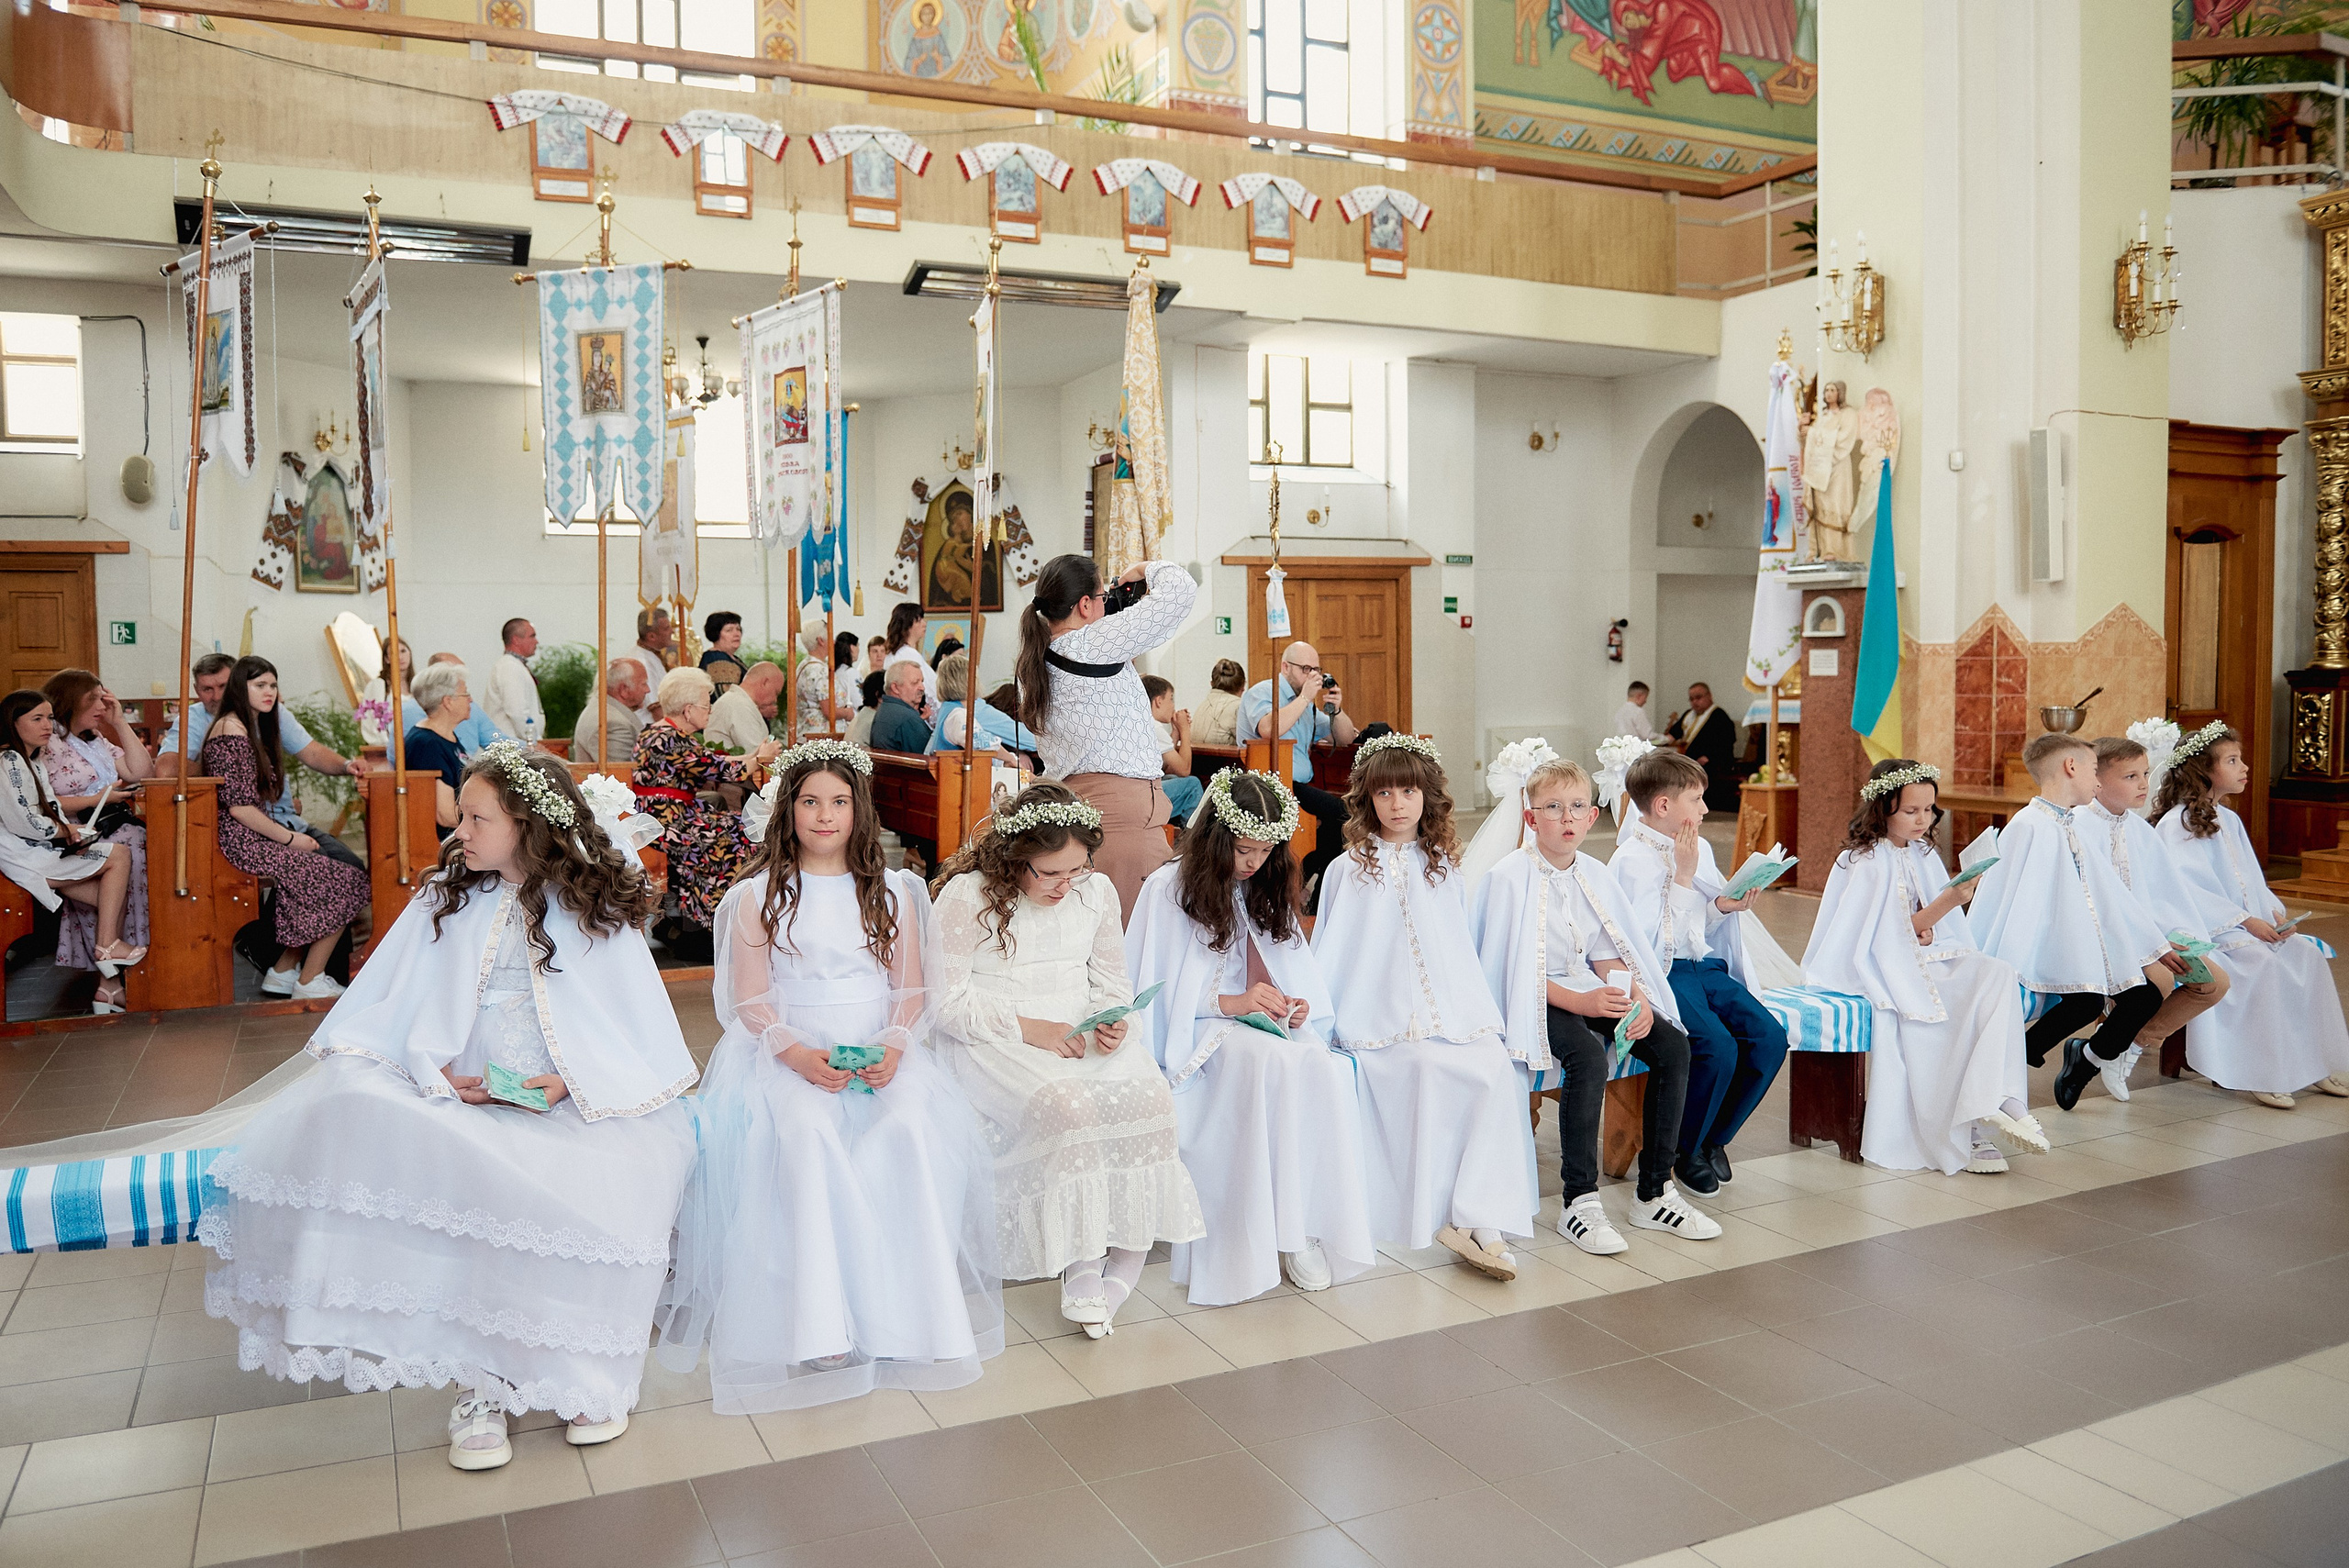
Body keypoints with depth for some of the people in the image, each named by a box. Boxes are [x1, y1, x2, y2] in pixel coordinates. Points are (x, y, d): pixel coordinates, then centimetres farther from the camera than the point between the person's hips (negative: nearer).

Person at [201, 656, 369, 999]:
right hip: (244, 843, -10)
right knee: (346, 882, -13)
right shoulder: (231, 729, -12)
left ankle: (283, 972, 7)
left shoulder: (255, 727, 19)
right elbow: (239, 807, -18)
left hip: (257, 838, 10)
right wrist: (290, 839, -12)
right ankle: (309, 982, -3)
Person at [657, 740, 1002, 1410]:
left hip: (882, 1047, 1)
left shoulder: (894, 892, 12)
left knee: (910, 1131, -30)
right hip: (789, 1051, -1)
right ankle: (820, 1321, -29)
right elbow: (750, 1000, 2)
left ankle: (905, 1307, -20)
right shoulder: (757, 897, 8)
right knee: (806, 1132, -34)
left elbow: (912, 989, 8)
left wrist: (895, 1045, -12)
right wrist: (796, 1052, -16)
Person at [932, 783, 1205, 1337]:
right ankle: (1081, 1267, -24)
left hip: (1084, 1038, 4)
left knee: (1148, 1095, -27)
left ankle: (1123, 1261, -18)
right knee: (1065, 1103, -36)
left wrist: (1112, 1023, -7)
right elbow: (946, 1001, -8)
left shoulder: (1097, 892, 10)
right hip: (997, 1044, -4)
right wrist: (1028, 1029, -17)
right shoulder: (967, 896, -6)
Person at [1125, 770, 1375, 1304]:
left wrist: (1297, 1011, -6)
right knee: (1273, 1061, -37)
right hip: (1194, 1033, -5)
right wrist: (1231, 1002, -17)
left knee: (1325, 1068, -30)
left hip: (1264, 1025, 5)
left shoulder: (1268, 891, 17)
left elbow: (1300, 979, 18)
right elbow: (1149, 989, -8)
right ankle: (1279, 1233, -30)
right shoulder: (1169, 888, -2)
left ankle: (1314, 1225, -26)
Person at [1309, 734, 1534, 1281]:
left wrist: (1477, 1011, 11)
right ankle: (1470, 1221, -24)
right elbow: (1329, 959, 13)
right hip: (1380, 1022, -3)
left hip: (1452, 1013, 3)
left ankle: (1480, 1219, -28)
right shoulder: (1348, 870, 13)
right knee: (1429, 1066, -32)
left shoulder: (1444, 868, 21)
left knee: (1496, 1066, -27)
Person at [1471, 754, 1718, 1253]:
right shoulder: (1510, 877, -11)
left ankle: (1654, 1193, -5)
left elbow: (1606, 954, 11)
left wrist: (1635, 997, -9)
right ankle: (1578, 1202, -23)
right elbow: (1515, 967, -15)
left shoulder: (1595, 874, 9)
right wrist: (1580, 1002, -23)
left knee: (1673, 1046, -14)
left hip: (1593, 990, 7)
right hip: (1537, 998, -6)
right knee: (1587, 1055, -34)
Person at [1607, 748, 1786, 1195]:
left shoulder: (1700, 848, 15)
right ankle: (1684, 1149, -1)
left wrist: (1724, 907, 0)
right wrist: (1682, 877, -15)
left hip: (1706, 966, 8)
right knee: (1718, 1047, -28)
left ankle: (1713, 1137, 8)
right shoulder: (1631, 858, -10)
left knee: (1769, 1038, -13)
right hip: (1662, 974, -7)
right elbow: (1644, 939, -19)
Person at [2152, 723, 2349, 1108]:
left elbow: (2251, 879, 18)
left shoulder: (2229, 820, 18)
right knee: (2262, 962, -30)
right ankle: (2259, 1075, -25)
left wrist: (2274, 912, -1)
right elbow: (2189, 890, -17)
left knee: (2307, 953, -14)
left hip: (2252, 923, 8)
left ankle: (2315, 1064, -9)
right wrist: (2245, 921, -20)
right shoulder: (2177, 824, -9)